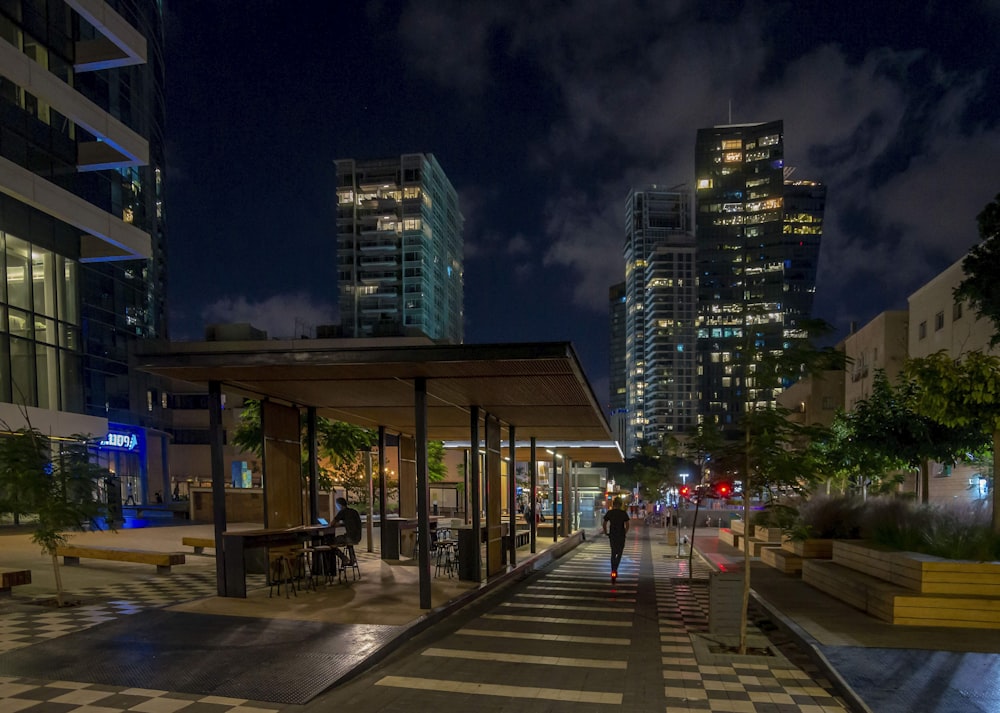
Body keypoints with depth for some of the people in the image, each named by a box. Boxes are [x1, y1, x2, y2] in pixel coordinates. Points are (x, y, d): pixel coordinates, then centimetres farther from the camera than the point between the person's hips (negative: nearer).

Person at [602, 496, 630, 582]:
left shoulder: (609, 512, -1)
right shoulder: (623, 513, -6)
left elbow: (604, 524, -2)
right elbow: (627, 525, -8)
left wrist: (606, 533, 8)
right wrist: (625, 533, 6)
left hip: (612, 536, 2)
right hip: (621, 536, -2)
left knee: (613, 553, 15)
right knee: (619, 553, 9)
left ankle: (613, 571, 11)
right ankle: (615, 569, -11)